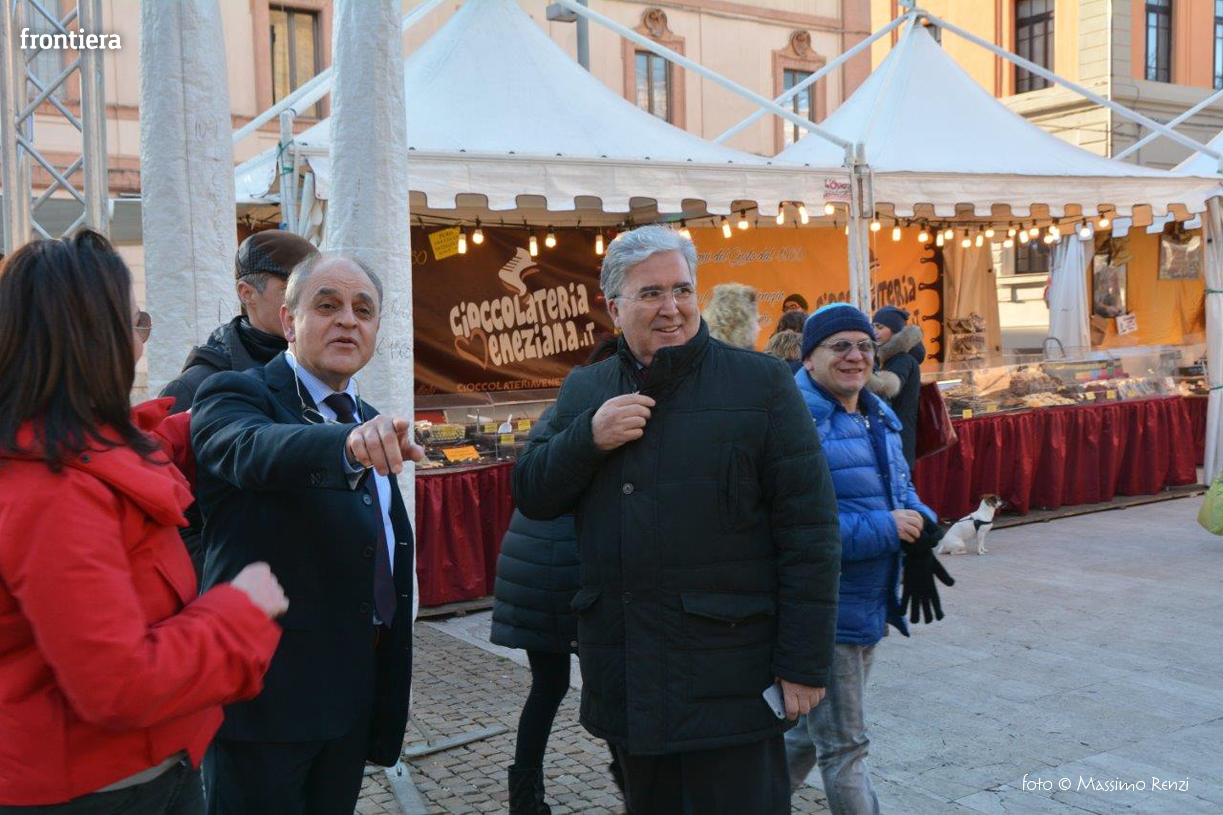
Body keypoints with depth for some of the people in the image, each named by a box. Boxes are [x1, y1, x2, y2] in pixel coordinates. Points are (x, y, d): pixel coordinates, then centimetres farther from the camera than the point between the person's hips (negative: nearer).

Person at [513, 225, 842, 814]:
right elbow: (531, 496, 8)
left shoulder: (761, 382, -5)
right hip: (624, 672, 5)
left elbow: (809, 529, -7)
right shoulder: (584, 392, 10)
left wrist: (805, 663, -10)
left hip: (728, 672, -4)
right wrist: (589, 437, -10)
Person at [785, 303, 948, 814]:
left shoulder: (879, 416, 11)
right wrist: (884, 529, -23)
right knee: (844, 749, 3)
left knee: (809, 732, 22)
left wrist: (920, 523, -4)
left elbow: (900, 487, 20)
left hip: (870, 607, 9)